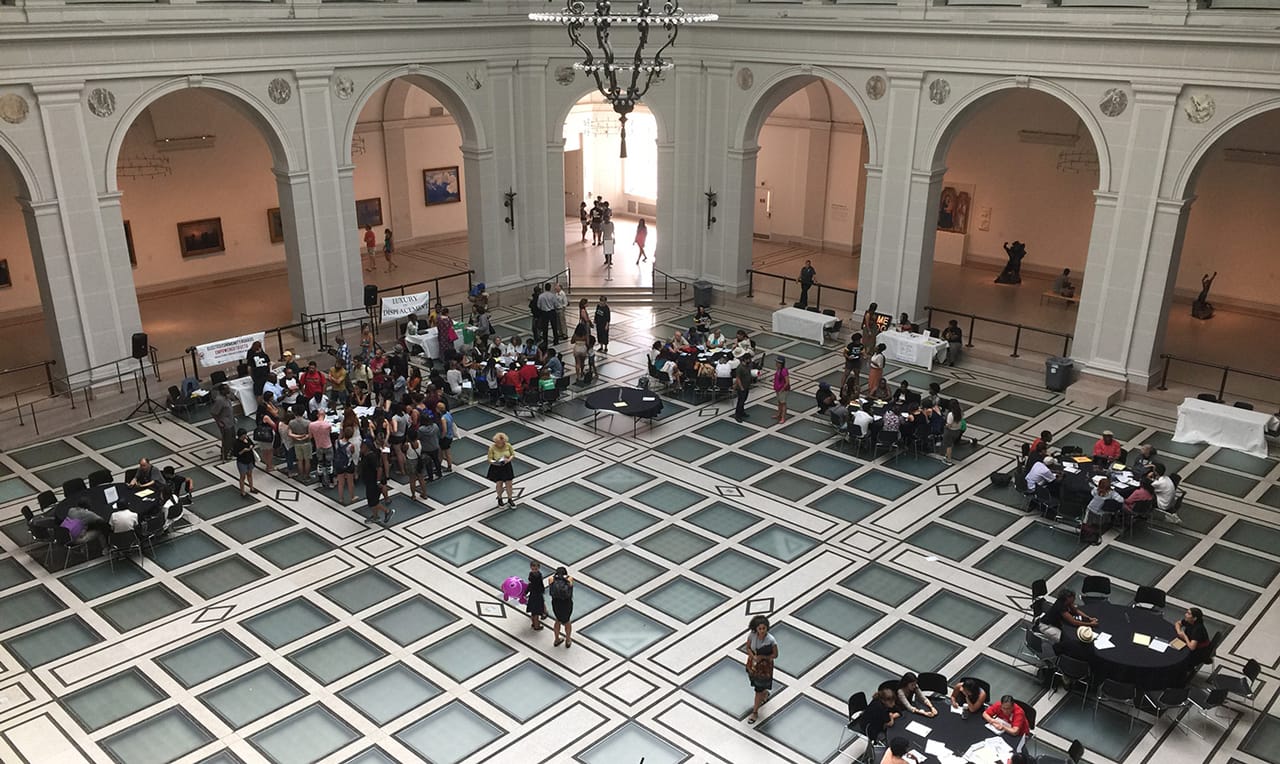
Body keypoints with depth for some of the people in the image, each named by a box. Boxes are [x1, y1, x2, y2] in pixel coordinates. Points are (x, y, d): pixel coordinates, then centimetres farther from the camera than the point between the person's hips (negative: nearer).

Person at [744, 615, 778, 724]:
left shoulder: (771, 640, -29)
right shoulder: (752, 635, -20)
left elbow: (775, 655, -15)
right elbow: (748, 648, -4)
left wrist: (762, 657, -28)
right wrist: (753, 656, -23)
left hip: (764, 666, -4)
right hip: (753, 663, 4)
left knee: (759, 689, 6)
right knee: (756, 684, 26)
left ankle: (755, 712, 27)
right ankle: (765, 694, 60)